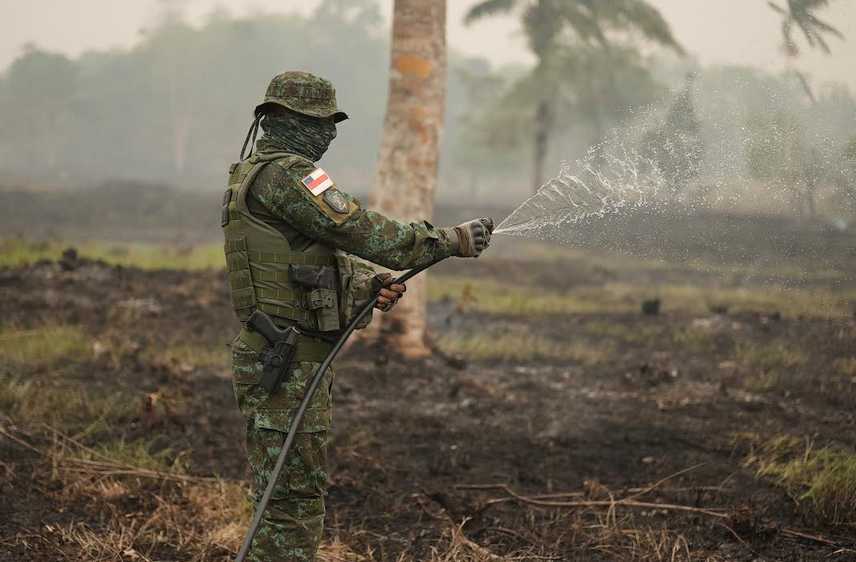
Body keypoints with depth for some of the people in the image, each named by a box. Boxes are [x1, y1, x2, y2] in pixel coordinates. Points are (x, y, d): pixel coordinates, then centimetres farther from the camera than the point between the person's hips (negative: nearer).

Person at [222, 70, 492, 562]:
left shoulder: (255, 176, 20)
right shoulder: (286, 173, -14)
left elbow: (328, 255, 21)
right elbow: (359, 230, -18)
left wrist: (372, 284, 3)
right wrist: (451, 241, -11)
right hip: (289, 360, -11)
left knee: (298, 491, 16)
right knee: (295, 496, -7)